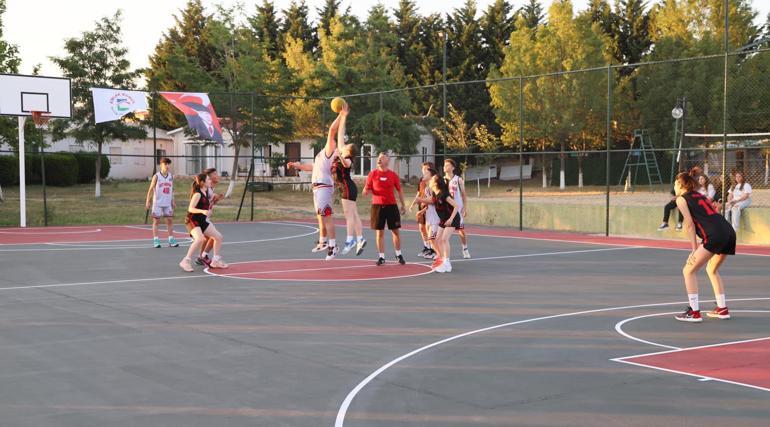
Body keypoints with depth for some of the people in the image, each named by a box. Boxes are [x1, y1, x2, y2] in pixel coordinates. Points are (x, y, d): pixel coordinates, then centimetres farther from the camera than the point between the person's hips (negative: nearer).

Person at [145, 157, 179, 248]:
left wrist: (173, 201, 14)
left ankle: (171, 240, 7)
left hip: (168, 203, 4)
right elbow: (151, 189, -4)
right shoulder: (156, 176, -5)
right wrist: (148, 201, -10)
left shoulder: (171, 176, 8)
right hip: (157, 203, -4)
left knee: (170, 220, 2)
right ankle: (156, 240, 4)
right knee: (156, 221, 0)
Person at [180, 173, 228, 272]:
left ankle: (216, 261, 22)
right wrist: (203, 211, -36)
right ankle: (186, 261, -23)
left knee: (218, 237, 9)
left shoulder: (206, 193, 8)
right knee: (200, 239, -31)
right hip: (193, 220, -9)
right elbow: (190, 209, -24)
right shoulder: (197, 194, -17)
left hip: (202, 221, 9)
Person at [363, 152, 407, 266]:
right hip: (377, 205, 0)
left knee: (395, 231, 4)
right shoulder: (373, 174, 2)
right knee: (379, 232, 2)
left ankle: (398, 255, 19)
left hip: (391, 205, 0)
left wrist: (403, 205, 10)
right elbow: (367, 189, 5)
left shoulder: (393, 175, 3)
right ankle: (381, 257, 9)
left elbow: (400, 190, 10)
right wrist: (366, 191, -19)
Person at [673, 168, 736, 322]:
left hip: (715, 235, -8)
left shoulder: (681, 199, 6)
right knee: (712, 269, 28)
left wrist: (694, 250, -1)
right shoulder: (699, 196, 27)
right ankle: (722, 309, 28)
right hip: (729, 232, 8)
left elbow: (689, 224, -2)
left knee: (689, 271, 3)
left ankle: (694, 312, 0)